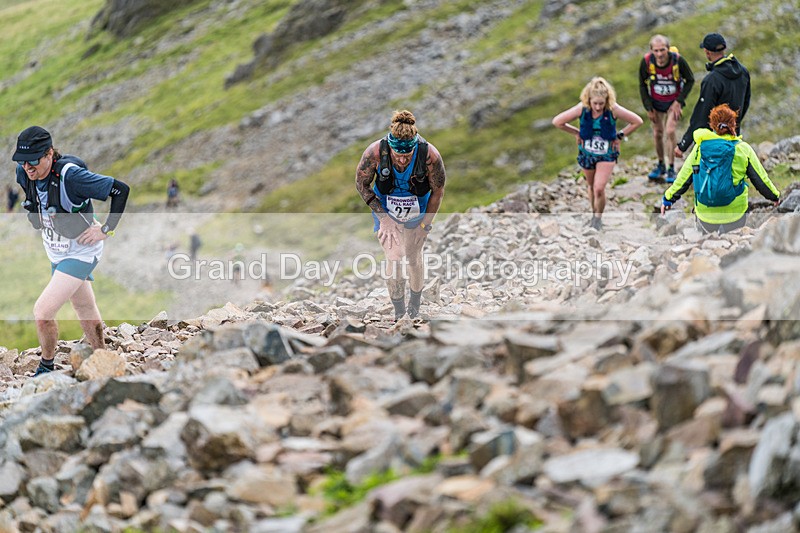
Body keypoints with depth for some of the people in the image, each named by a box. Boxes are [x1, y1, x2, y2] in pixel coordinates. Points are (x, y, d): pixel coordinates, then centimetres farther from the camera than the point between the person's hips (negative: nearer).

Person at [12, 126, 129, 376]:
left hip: (81, 253, -7)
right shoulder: (24, 173, -10)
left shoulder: (71, 175, -30)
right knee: (85, 309, 21)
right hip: (56, 252, 7)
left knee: (42, 312, -15)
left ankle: (46, 368, 8)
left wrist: (107, 229, -20)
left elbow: (121, 189, -25)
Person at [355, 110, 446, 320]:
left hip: (417, 213, 0)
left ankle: (415, 304, 38)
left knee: (413, 258, 13)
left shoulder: (430, 155, -31)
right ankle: (398, 311, 7)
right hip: (386, 211, 0)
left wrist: (426, 223, -8)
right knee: (394, 259, -10)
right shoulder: (375, 152, -31)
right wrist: (382, 216, -17)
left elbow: (438, 191, -12)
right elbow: (361, 184, -13)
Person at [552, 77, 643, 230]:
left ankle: (598, 218, 13)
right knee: (592, 186, 19)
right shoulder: (582, 109, -22)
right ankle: (594, 213, 42)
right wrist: (577, 133, -7)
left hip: (606, 154, -2)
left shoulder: (613, 110, -24)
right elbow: (557, 121, -13)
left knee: (599, 189, -12)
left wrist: (619, 136, -9)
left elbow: (637, 121, -12)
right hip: (587, 153, 2)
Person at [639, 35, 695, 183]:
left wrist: (679, 102, -14)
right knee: (657, 134, 7)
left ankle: (671, 169, -1)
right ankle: (661, 166, 28)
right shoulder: (646, 62, -21)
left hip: (673, 102, -2)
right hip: (656, 102, 2)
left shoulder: (678, 60, -26)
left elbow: (690, 80, -8)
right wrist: (648, 108, -5)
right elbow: (642, 85, -5)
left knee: (670, 132, -13)